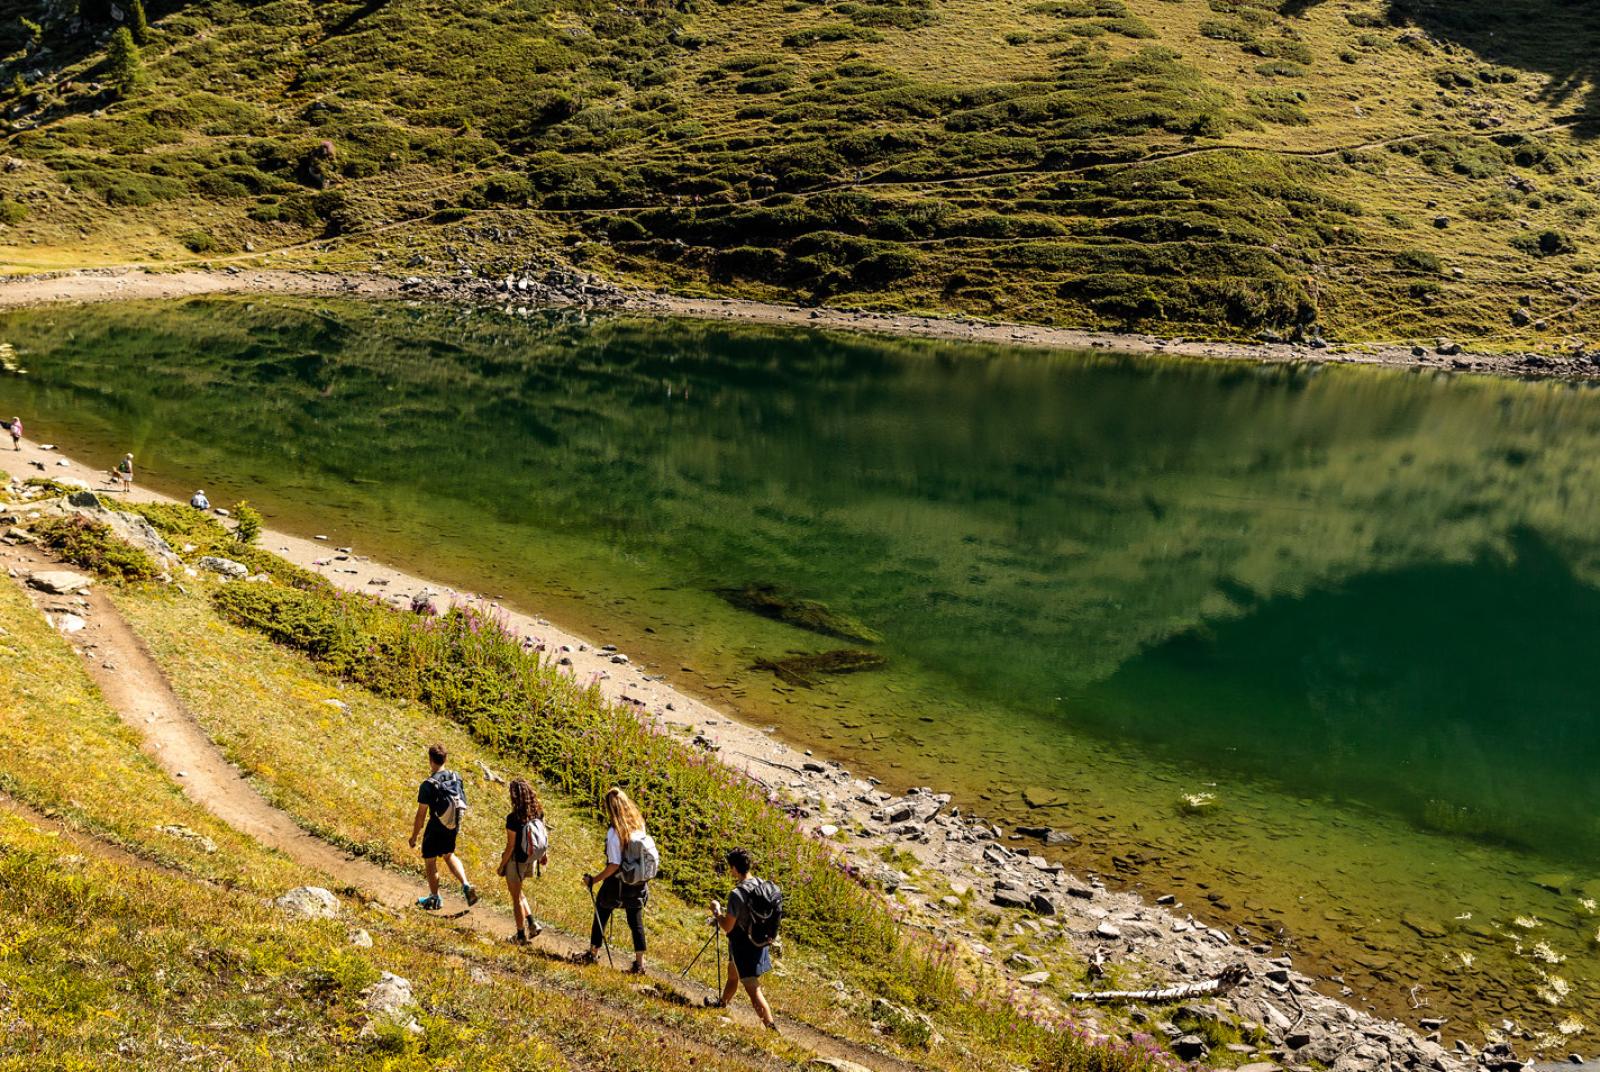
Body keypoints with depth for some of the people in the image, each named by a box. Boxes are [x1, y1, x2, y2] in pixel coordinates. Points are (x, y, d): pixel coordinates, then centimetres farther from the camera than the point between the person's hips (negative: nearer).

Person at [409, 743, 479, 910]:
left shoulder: (428, 785, -22)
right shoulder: (456, 777, -6)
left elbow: (421, 814, -17)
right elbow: (462, 803, 5)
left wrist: (414, 836, -6)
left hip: (436, 829, -6)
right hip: (453, 826, 6)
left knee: (430, 861, 15)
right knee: (449, 855, 27)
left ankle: (434, 899, 27)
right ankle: (466, 886, 12)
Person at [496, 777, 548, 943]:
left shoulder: (513, 818, -27)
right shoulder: (538, 812, -9)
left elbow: (510, 846, -21)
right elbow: (543, 834, 3)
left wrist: (502, 865, -7)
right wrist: (544, 853, 18)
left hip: (516, 861, -6)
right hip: (531, 859, 6)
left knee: (516, 897, 14)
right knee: (517, 892, 28)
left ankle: (521, 934, 25)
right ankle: (532, 923, 21)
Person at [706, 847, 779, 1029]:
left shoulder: (738, 894, -28)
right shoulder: (764, 885, -4)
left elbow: (727, 927, -22)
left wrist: (717, 911, -4)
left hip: (744, 947, -8)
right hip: (760, 943, 8)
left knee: (753, 989, -2)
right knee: (732, 975, 31)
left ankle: (771, 1028, -4)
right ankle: (722, 1002, 53)